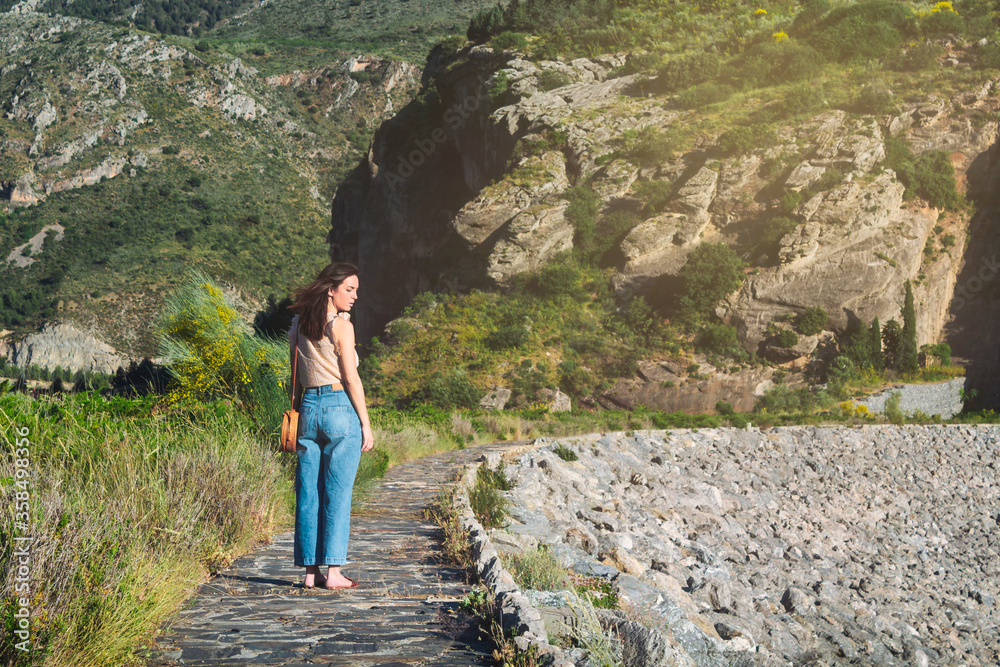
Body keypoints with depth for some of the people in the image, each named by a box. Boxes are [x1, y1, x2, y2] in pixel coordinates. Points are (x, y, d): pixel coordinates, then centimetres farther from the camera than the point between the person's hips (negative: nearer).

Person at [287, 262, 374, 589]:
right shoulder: (341, 325, -8)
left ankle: (310, 570, 11)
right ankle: (333, 572, 1)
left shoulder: (299, 324, 11)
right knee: (337, 494, -1)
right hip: (340, 408, -6)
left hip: (308, 408, 6)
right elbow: (351, 379, -10)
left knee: (308, 492, 7)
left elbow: (296, 377, 14)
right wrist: (366, 424, -5)